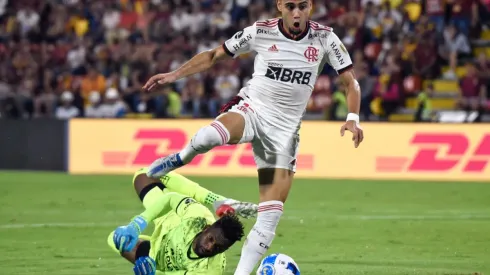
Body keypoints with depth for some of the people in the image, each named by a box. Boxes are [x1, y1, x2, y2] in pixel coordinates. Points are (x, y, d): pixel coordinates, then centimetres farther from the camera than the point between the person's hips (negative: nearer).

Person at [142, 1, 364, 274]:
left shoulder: (324, 38, -5)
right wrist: (174, 75, -3)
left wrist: (352, 118, -17)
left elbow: (351, 82, 1)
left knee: (272, 213, -6)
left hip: (285, 128, 2)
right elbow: (214, 56, 5)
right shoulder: (260, 32, -6)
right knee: (210, 136, -37)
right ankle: (182, 158, -2)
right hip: (252, 109, -2)